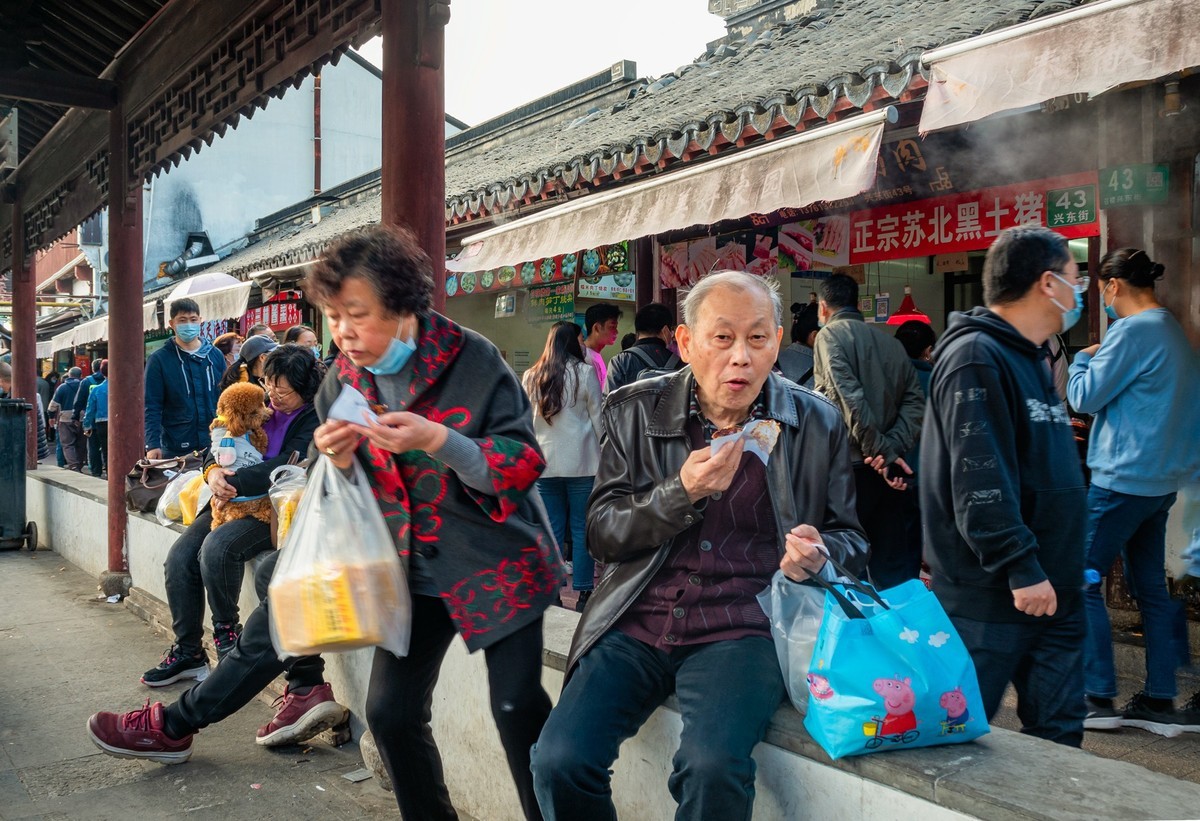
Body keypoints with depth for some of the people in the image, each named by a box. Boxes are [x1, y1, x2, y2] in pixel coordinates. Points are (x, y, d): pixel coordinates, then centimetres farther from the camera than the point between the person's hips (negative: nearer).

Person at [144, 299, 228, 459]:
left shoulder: (215, 355, 9)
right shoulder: (159, 360, 0)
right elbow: (152, 407, -4)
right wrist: (152, 445, -14)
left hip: (215, 445, 3)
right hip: (176, 450, -3)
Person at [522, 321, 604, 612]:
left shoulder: (530, 376, 7)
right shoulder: (584, 373, -3)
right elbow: (598, 418, -1)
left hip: (543, 464, 3)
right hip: (581, 462, -3)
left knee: (551, 529, 9)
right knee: (582, 528, 3)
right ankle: (584, 593, 6)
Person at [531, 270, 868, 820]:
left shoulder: (818, 424, 4)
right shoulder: (635, 411, 4)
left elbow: (851, 538, 14)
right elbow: (600, 535, 2)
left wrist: (818, 558, -10)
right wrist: (682, 493, -15)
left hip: (742, 628, -1)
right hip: (638, 623, 2)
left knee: (713, 768, -29)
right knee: (558, 763, -18)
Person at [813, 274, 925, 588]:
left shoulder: (830, 335, -4)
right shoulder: (892, 343, 14)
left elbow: (850, 398, -17)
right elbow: (914, 400, 3)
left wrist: (881, 450, -14)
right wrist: (894, 447, -6)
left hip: (850, 466, -6)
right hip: (889, 470, 6)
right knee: (895, 562, 11)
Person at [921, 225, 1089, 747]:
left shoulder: (1030, 360, 17)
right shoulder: (975, 358, -16)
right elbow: (979, 481, -24)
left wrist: (1064, 570, 20)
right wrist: (1023, 570, -23)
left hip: (1049, 591, 10)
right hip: (990, 599, -10)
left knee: (1059, 733, 15)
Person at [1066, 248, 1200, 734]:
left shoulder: (1133, 331, -15)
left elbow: (1085, 397, -12)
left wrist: (1082, 360, 4)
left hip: (1124, 477, -9)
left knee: (1082, 580, -2)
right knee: (1151, 588, 13)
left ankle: (1099, 698, 1)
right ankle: (1159, 701, 18)